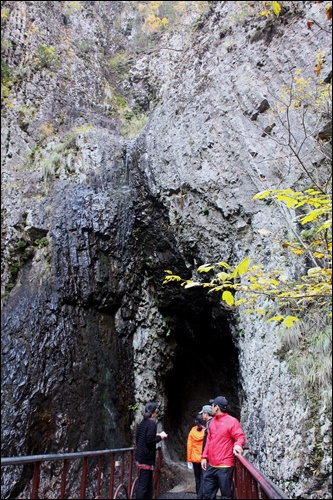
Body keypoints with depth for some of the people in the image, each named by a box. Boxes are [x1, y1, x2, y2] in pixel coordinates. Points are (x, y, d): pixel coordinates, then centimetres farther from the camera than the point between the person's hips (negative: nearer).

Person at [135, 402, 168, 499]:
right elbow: (150, 440, -22)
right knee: (143, 484, -2)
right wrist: (160, 437, -8)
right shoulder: (152, 423, -16)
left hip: (141, 455, 9)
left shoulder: (142, 423, 9)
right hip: (147, 457, -9)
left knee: (148, 482, 17)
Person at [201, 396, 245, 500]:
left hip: (224, 466, -7)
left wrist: (238, 444, -35)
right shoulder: (213, 421, 13)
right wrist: (204, 457, 11)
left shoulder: (232, 421, -10)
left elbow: (240, 437, -13)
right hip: (211, 465, 8)